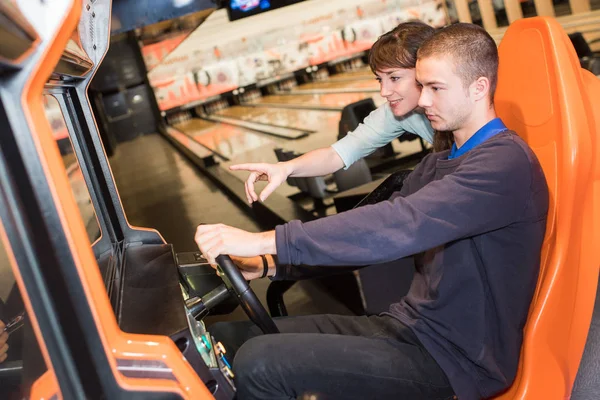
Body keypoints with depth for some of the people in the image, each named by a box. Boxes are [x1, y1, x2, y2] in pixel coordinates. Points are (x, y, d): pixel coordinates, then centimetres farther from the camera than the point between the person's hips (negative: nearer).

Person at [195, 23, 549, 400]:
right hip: (410, 326, 8)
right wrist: (270, 264, -4)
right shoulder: (441, 162, 15)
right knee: (227, 338, -3)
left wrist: (263, 240, -30)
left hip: (455, 359, -8)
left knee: (261, 363, -22)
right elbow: (378, 228, 8)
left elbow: (398, 226, -30)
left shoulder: (505, 162, -16)